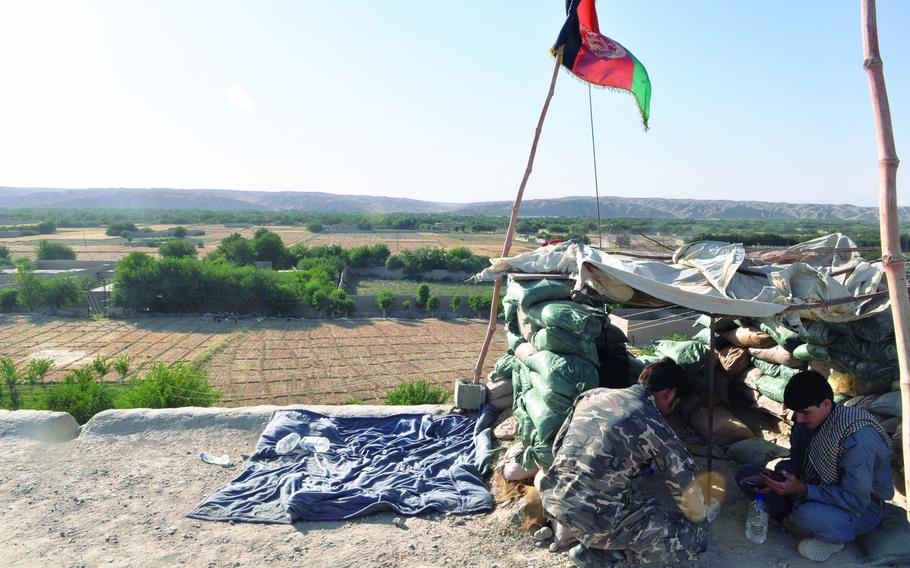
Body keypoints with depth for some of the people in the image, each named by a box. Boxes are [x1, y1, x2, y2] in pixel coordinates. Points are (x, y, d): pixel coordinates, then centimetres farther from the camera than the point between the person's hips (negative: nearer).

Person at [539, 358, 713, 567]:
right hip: (597, 519, -6)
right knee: (694, 538, 5)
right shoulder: (653, 425, -7)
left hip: (552, 499, 7)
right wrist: (700, 525, 21)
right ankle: (599, 551, 1)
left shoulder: (592, 394, 8)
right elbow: (687, 487, 0)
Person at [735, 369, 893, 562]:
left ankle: (834, 538, -6)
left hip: (862, 508, -6)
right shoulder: (806, 419, -9)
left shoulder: (858, 439, -32)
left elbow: (856, 501, -31)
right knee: (745, 474, -4)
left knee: (809, 515, -41)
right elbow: (797, 462, 3)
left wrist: (802, 490, -38)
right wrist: (776, 482, -18)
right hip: (819, 487, 7)